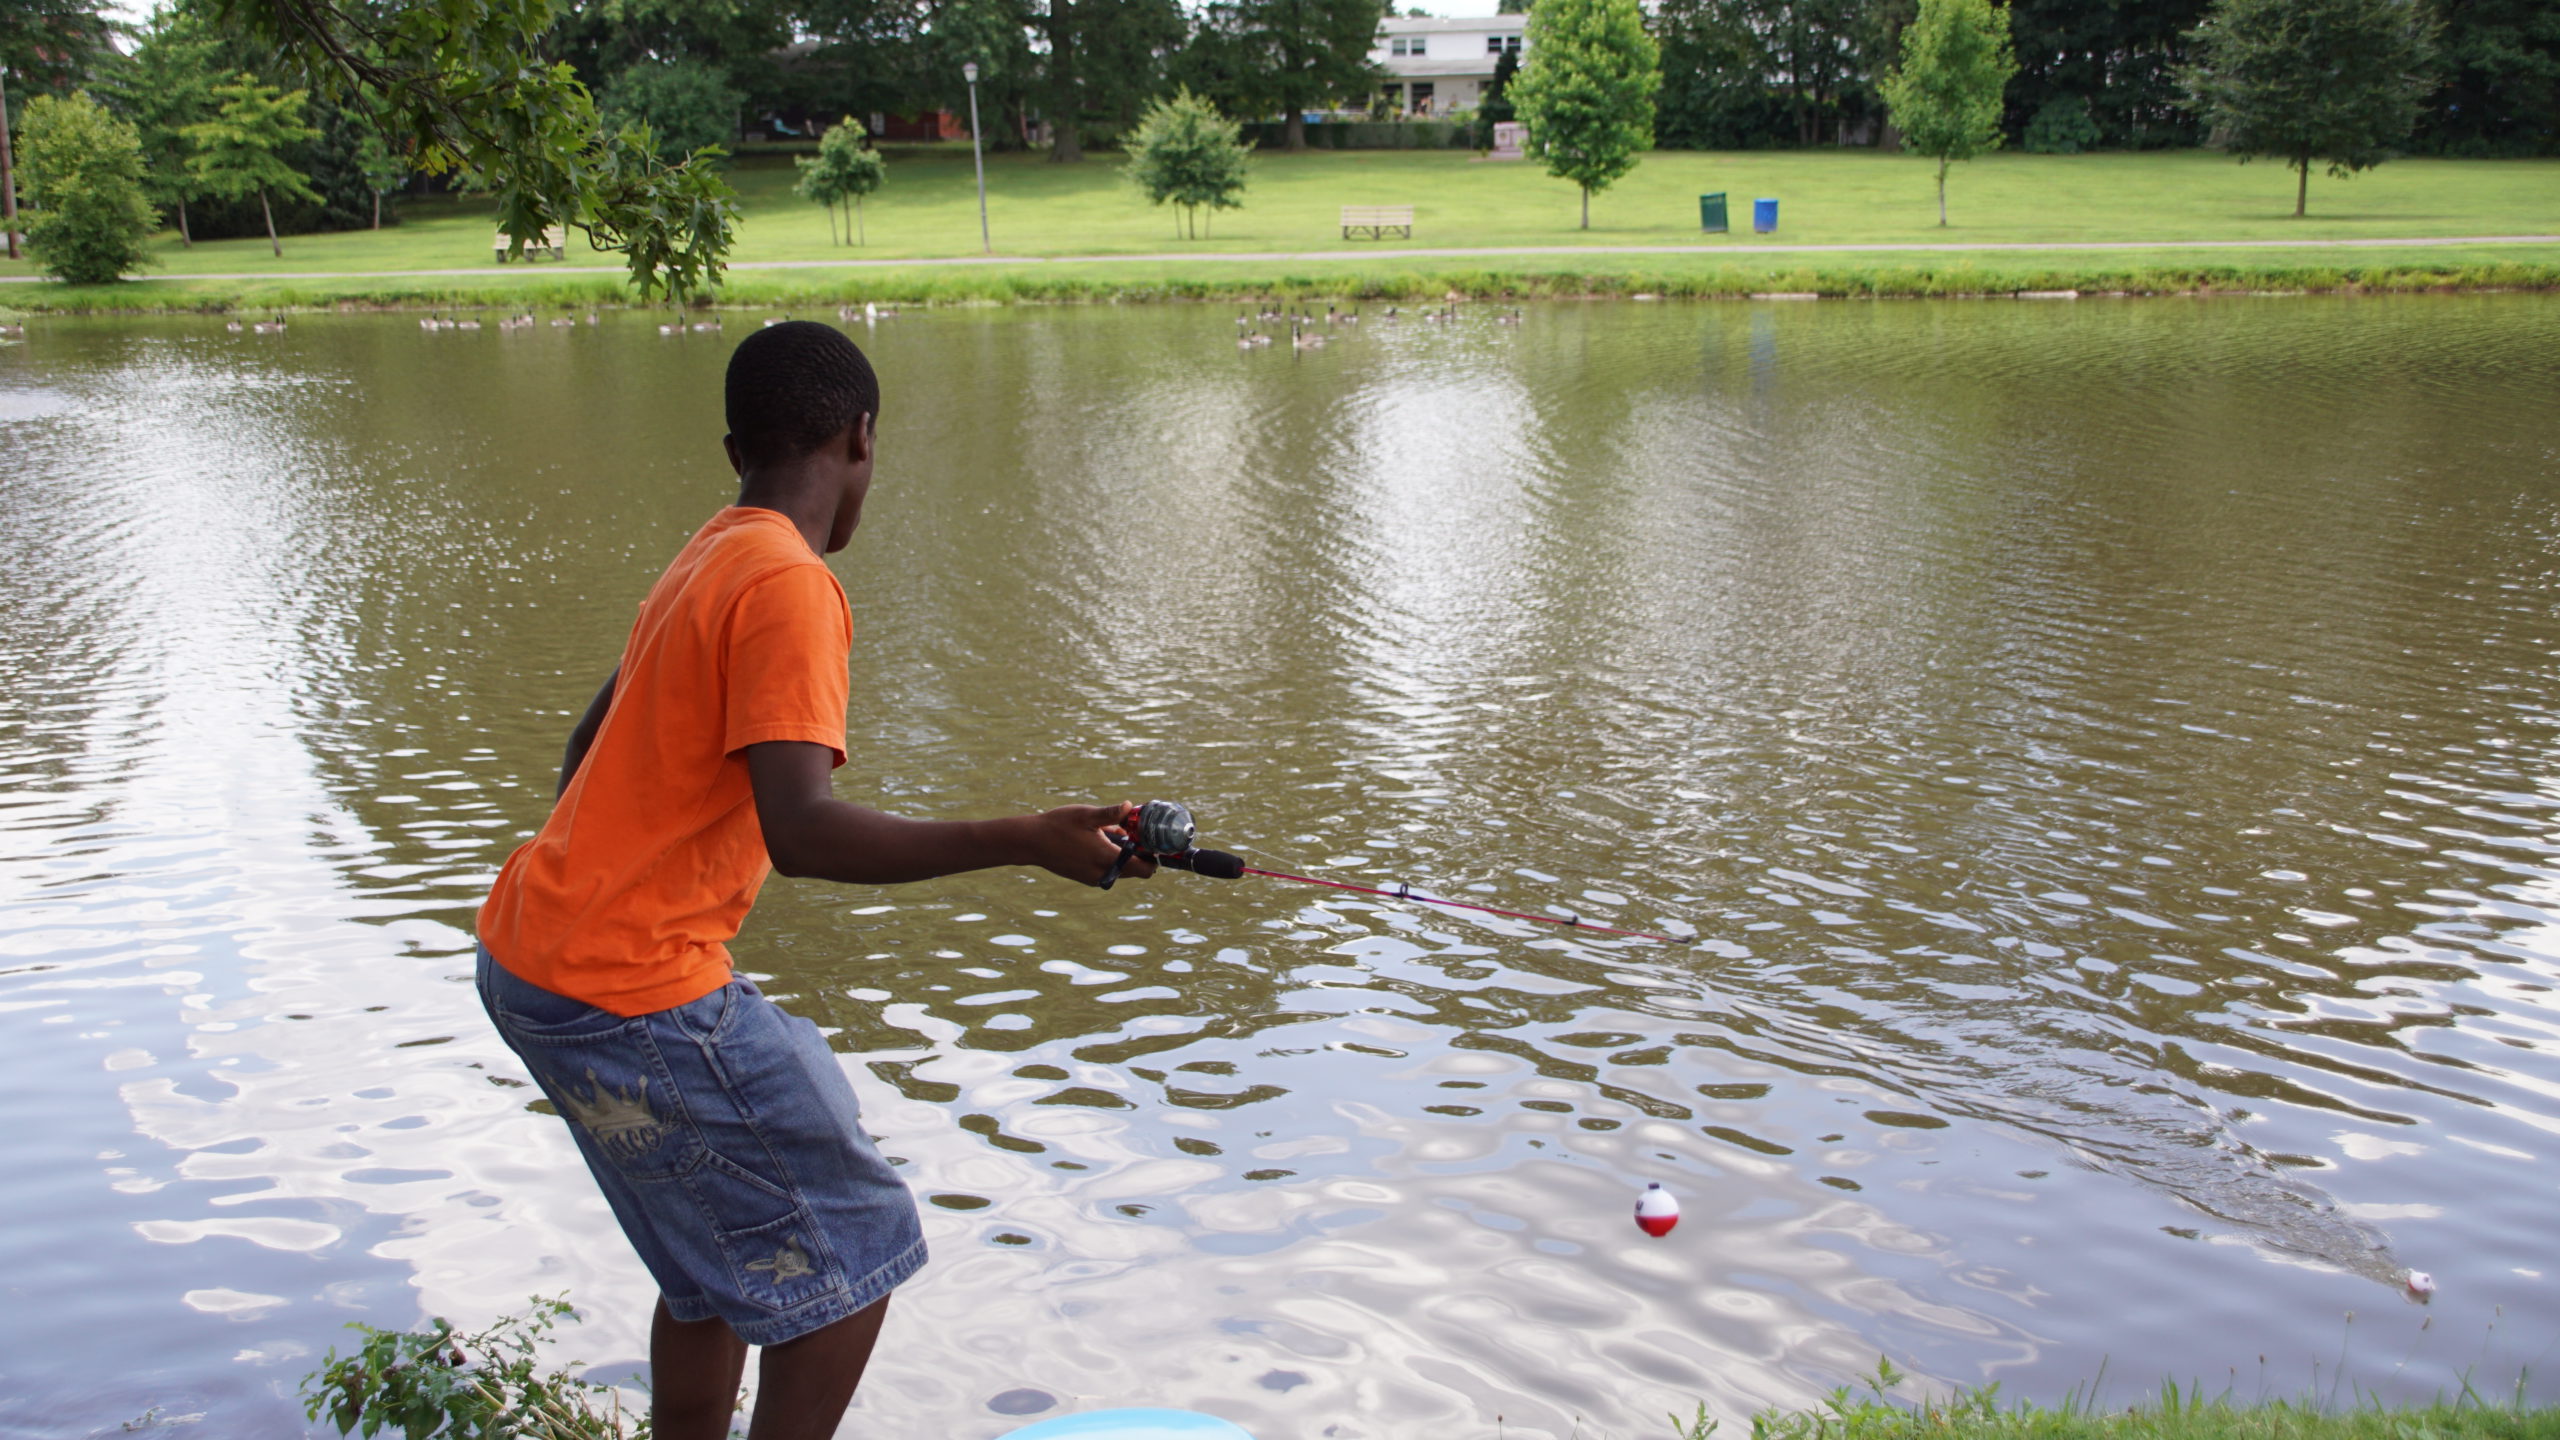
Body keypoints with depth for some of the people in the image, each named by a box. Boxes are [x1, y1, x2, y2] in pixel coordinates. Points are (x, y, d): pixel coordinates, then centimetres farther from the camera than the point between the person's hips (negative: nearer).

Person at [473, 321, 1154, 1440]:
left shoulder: (701, 563, 12)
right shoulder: (789, 587, -17)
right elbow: (800, 833, -28)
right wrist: (1027, 842, -27)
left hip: (528, 956, 10)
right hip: (628, 993, -10)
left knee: (724, 1245, 21)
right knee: (851, 1255, 1)